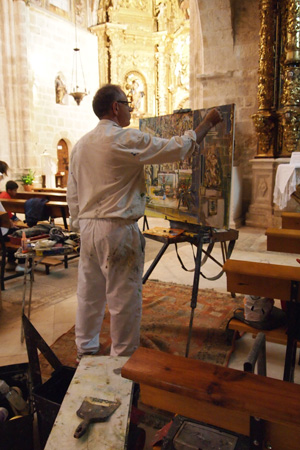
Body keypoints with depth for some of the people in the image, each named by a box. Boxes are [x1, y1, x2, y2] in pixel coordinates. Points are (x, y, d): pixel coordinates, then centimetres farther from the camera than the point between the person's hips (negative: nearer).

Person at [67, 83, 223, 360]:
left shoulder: (81, 145, 11)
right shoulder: (126, 140, -12)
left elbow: (73, 194, 14)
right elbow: (178, 148, -8)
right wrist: (208, 122, 5)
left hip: (88, 228, 8)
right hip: (117, 229, -8)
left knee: (90, 293, 18)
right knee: (124, 297, 5)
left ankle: (86, 350, 33)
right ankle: (124, 357, 19)